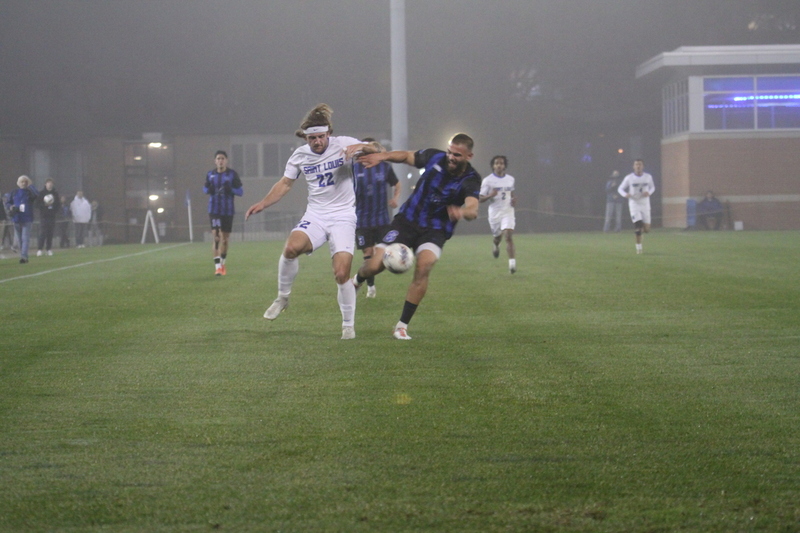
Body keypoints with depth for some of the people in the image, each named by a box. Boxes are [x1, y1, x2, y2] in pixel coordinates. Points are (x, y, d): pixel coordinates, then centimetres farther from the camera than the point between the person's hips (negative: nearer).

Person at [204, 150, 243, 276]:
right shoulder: (210, 175, 4)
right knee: (216, 237, -14)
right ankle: (217, 266, -16)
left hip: (228, 210, 0)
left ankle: (222, 264, 30)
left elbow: (241, 191, 0)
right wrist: (208, 189, -8)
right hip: (214, 210, 0)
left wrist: (230, 189, -20)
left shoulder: (232, 174, -1)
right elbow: (205, 189, 17)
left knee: (225, 238, 9)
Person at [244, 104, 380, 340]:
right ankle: (283, 298, -6)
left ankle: (348, 325, 7)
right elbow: (285, 184, 16)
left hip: (343, 217, -2)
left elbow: (375, 152, -12)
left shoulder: (343, 145, -6)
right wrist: (263, 203, 4)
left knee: (342, 275, -12)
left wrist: (362, 147, -34)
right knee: (291, 248, -28)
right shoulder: (300, 156, 4)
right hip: (315, 216, 2)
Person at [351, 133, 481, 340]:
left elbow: (473, 209, -37)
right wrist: (383, 156, -7)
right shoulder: (435, 157, -8)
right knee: (375, 265, -10)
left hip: (435, 230, -2)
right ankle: (357, 281, 31)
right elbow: (407, 156, 11)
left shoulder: (470, 181, -17)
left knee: (424, 266, -29)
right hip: (407, 220, 2)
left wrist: (462, 211, -61)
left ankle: (402, 326, -15)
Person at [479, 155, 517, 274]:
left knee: (509, 236, -17)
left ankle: (512, 262, -20)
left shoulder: (510, 179, 5)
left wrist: (514, 199, 2)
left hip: (508, 212, 1)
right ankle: (495, 245, 53)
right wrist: (490, 195, -26)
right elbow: (480, 199, -6)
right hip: (494, 213, -1)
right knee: (497, 237, 14)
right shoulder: (487, 180, -6)